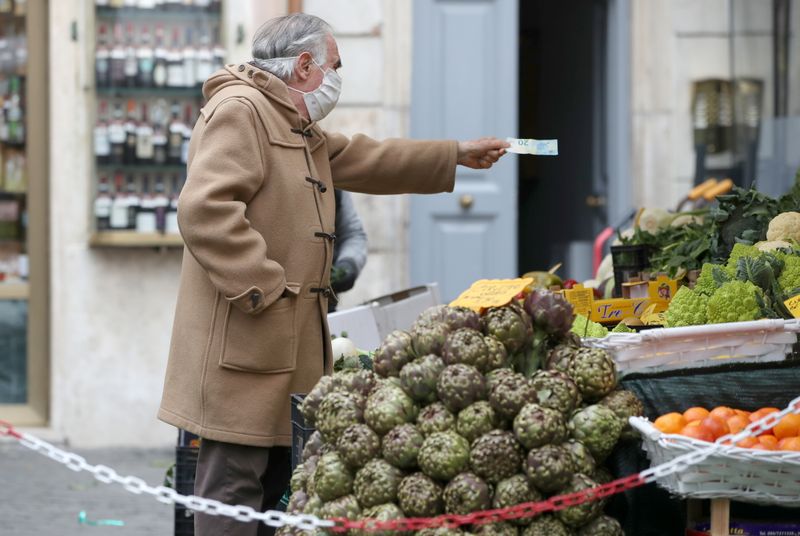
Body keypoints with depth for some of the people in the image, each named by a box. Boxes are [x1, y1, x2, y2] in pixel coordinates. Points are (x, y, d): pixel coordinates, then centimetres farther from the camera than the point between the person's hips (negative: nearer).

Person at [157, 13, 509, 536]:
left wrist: (458, 154, 39)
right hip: (242, 342, -11)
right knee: (236, 479, -10)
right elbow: (205, 208, -24)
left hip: (287, 341, 11)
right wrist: (261, 287, -23)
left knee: (275, 477, 12)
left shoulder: (299, 130, 22)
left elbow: (366, 159, 35)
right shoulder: (239, 111, -13)